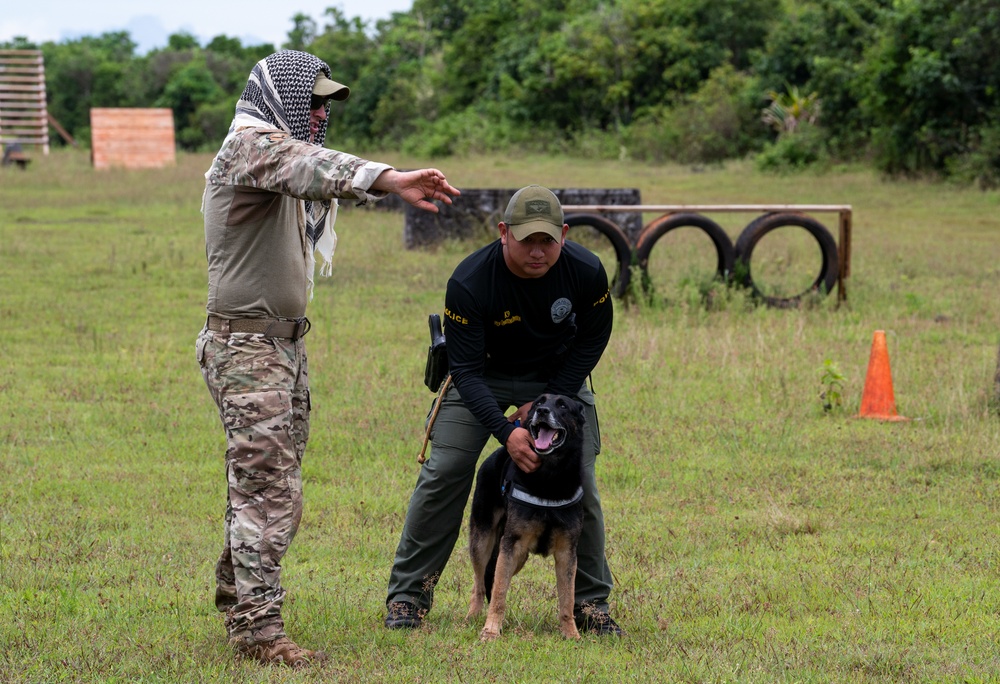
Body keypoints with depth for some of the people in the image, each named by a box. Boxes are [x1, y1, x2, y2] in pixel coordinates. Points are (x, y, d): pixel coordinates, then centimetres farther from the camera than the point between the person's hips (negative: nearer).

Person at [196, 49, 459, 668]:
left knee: (271, 482, 17)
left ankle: (237, 591, 30)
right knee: (268, 487, -12)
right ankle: (258, 628, -12)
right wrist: (390, 180, -51)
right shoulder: (252, 145, -16)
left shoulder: (281, 148, 19)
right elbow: (309, 167, -36)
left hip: (286, 341, 10)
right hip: (248, 344, -10)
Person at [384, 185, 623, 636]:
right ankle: (408, 595, 0)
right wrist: (506, 432, -41)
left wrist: (547, 401, -14)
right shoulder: (469, 282, -32)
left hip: (558, 374, 2)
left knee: (581, 481, -6)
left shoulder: (586, 272, -25)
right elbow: (466, 371, -27)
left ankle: (590, 601, 9)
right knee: (445, 472, -12)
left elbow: (592, 340, -6)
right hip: (484, 375, -2)